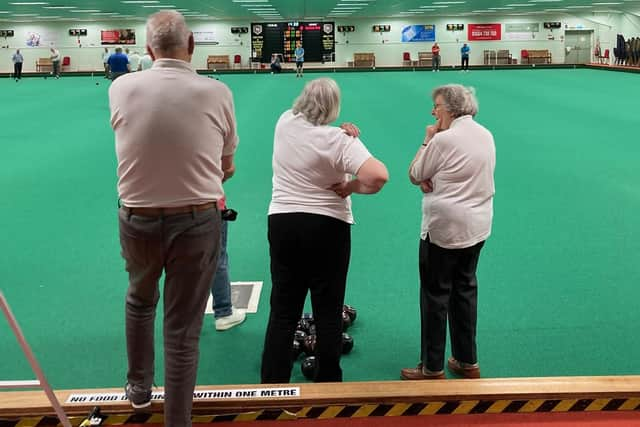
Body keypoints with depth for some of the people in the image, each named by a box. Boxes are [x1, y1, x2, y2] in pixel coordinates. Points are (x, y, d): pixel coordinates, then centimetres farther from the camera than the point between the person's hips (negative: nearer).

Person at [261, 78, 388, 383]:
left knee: (283, 311, 10)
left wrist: (342, 133, -1)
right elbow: (379, 176, -27)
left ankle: (273, 386, 16)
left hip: (282, 222, 4)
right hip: (328, 228, -4)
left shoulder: (285, 122, 0)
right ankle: (328, 385, 19)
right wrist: (352, 187, -8)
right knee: (328, 312, 9)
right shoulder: (340, 140, -14)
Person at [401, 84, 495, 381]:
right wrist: (433, 180, -3)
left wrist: (427, 140, 1)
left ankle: (432, 368, 11)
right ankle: (467, 362, 26)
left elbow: (415, 175, -6)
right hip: (478, 227, 8)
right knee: (465, 289, 17)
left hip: (444, 228, -8)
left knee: (435, 293, 3)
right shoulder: (486, 136, 7)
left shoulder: (444, 139, -18)